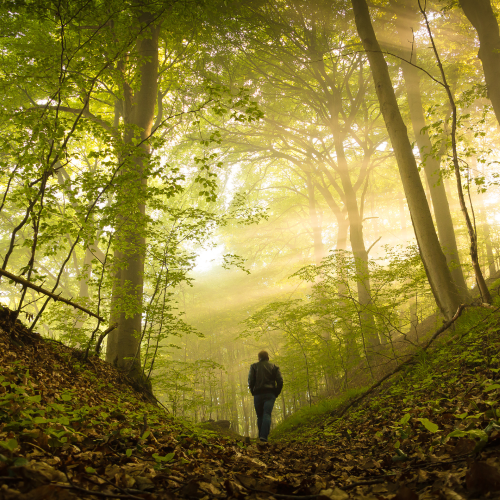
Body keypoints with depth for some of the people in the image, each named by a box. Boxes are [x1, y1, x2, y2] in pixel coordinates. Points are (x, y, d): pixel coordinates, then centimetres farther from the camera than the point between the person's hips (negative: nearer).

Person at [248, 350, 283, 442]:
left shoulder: (254, 366, 11)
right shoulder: (274, 367, 13)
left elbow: (250, 381, -2)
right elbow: (280, 381, 2)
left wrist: (253, 392, 8)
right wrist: (276, 393, 9)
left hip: (258, 394, 1)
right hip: (270, 394, 0)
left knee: (260, 416, 12)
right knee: (267, 415, -9)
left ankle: (261, 437, 10)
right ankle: (264, 437, -26)